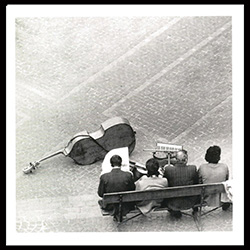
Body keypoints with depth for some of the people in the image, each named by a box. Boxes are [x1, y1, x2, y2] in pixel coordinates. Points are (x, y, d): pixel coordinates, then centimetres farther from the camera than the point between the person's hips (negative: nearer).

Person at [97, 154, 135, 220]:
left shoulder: (104, 177, -19)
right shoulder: (128, 175, -19)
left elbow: (100, 194, -8)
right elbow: (133, 189, -4)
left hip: (111, 207, 0)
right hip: (125, 207, 0)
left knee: (100, 201, 33)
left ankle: (115, 215, 25)